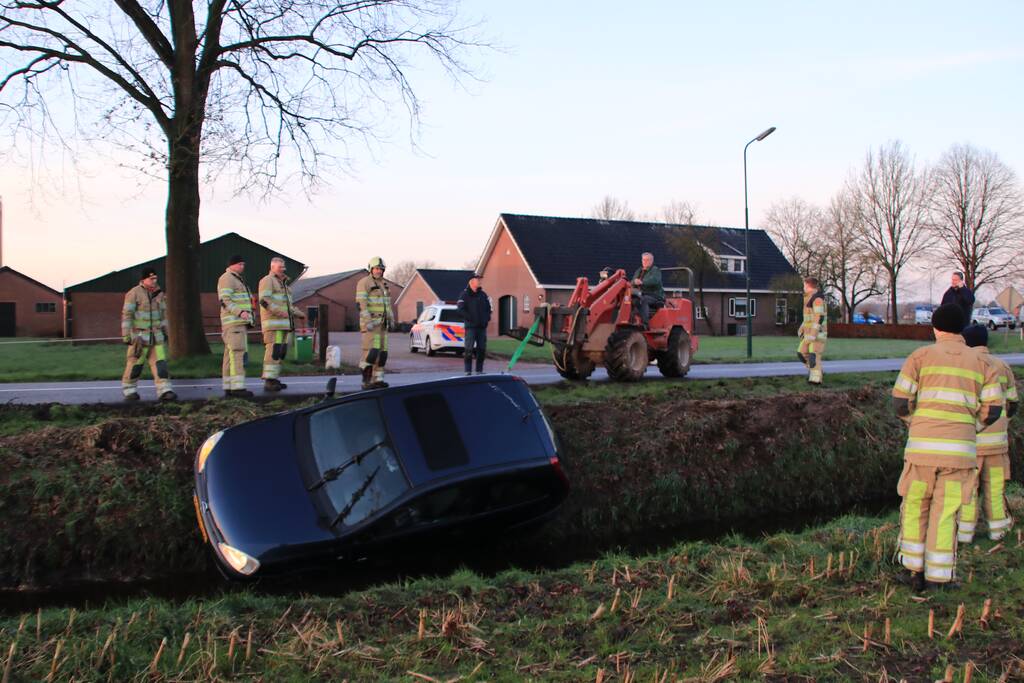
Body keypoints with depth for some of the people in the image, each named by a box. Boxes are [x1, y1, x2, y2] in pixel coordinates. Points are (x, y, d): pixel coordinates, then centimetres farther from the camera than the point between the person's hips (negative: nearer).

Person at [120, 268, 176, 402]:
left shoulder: (158, 293, 6)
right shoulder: (134, 294, -12)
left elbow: (163, 313, 16)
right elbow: (126, 315, -12)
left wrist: (165, 332, 16)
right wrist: (126, 336, -15)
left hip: (156, 336, 5)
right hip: (139, 336, -5)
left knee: (160, 363, -5)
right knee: (135, 364, 2)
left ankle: (164, 391, -10)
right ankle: (129, 390, 19)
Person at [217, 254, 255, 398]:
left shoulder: (236, 280, 24)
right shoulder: (227, 278, -8)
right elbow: (225, 301, -18)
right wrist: (240, 312, -30)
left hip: (240, 322, 10)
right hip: (234, 322, -10)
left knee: (232, 355, 6)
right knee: (237, 354, -15)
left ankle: (229, 388, 4)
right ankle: (237, 387, -20)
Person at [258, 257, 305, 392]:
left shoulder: (283, 283, 24)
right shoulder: (267, 280, -5)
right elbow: (264, 300, -18)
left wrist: (298, 313, 18)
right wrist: (279, 311, -28)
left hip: (284, 324, 9)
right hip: (273, 322, -9)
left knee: (280, 352, 7)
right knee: (273, 351, -14)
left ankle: (273, 380, 11)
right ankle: (268, 382, -16)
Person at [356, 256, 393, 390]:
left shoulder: (383, 283, 16)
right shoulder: (364, 283, -9)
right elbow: (361, 304, -16)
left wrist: (391, 318, 16)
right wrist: (368, 321, -23)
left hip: (382, 322, 8)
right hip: (370, 322, -8)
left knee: (381, 351, 6)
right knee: (371, 351, -15)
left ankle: (377, 379, 10)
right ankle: (366, 381, -12)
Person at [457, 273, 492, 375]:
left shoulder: (483, 294, 13)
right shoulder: (464, 294, -4)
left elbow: (488, 307, 20)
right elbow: (461, 309, -12)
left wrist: (487, 318, 6)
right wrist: (469, 319, -15)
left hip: (482, 326, 5)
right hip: (471, 326, -5)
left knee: (482, 349, 6)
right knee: (469, 349, -8)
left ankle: (479, 370, 13)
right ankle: (468, 371, -4)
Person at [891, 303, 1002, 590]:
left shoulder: (921, 356, 4)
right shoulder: (980, 361, 10)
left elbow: (899, 402, -1)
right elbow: (993, 409, 3)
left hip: (922, 446, -1)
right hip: (961, 448, 1)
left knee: (914, 507, 14)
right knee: (945, 513, 7)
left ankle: (915, 571, 16)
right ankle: (936, 578, 9)